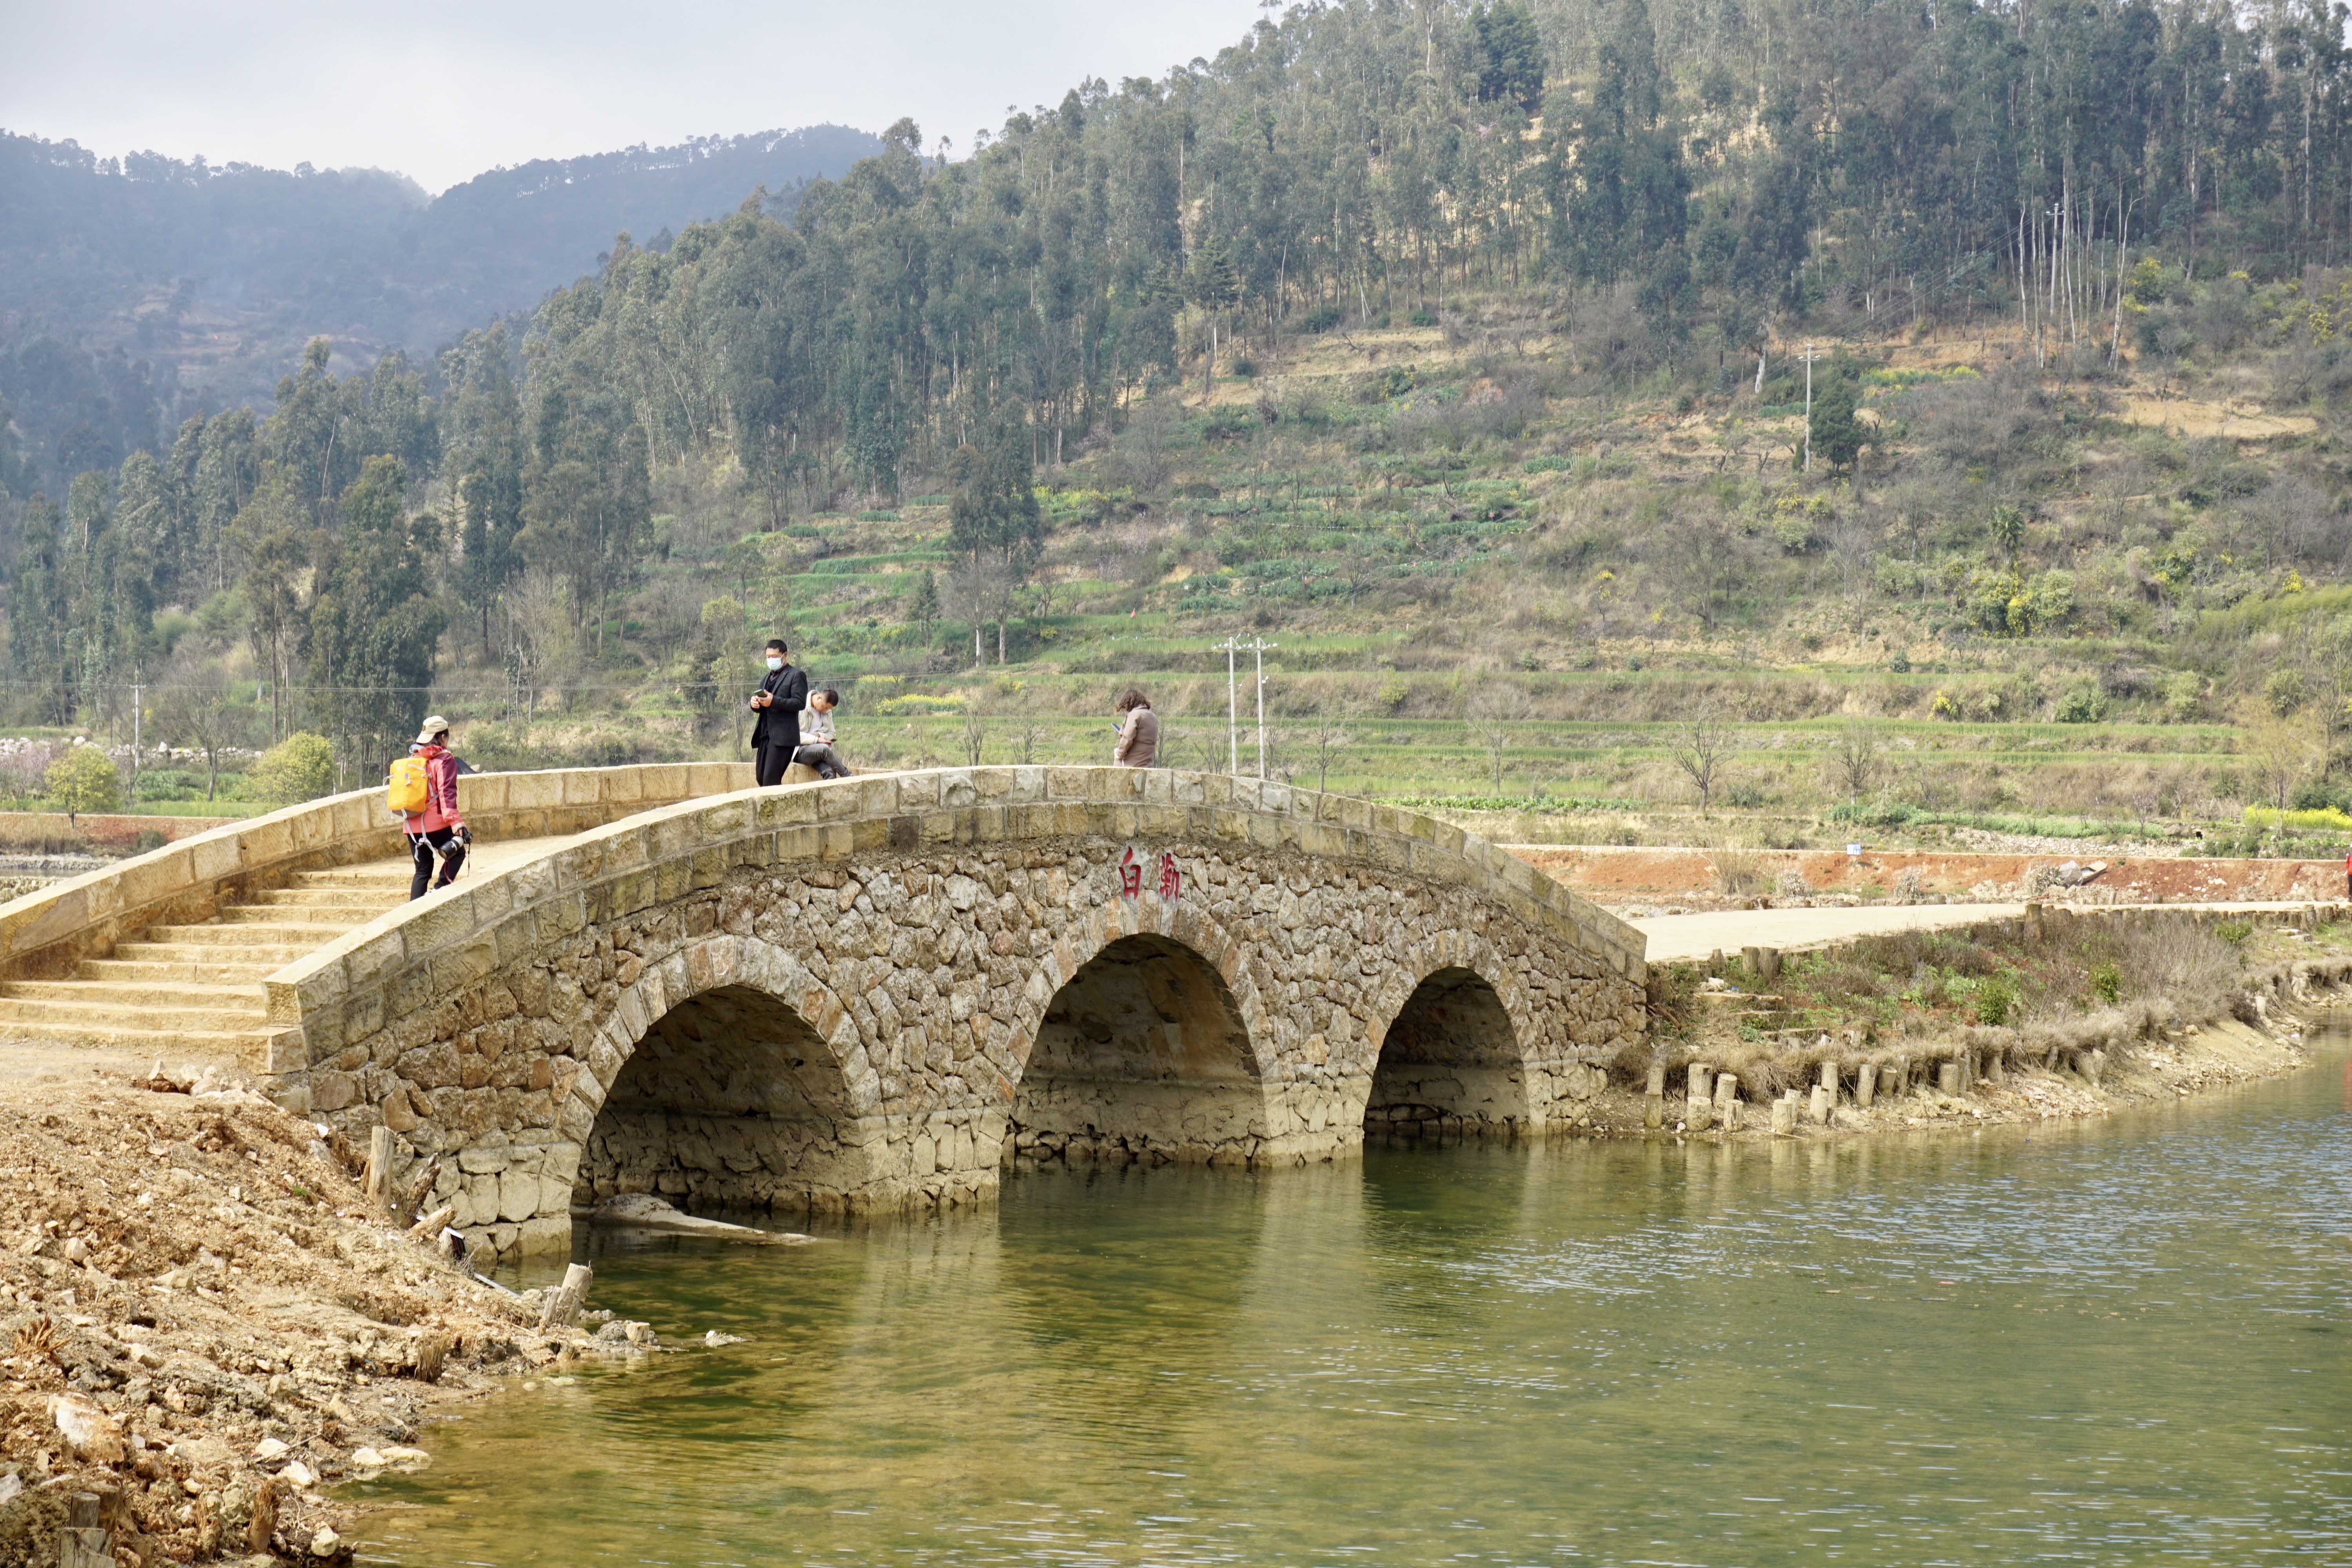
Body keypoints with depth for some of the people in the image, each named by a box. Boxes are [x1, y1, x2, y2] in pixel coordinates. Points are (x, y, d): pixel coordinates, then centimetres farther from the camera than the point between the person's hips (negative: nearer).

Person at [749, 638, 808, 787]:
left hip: (782, 736, -8)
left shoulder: (796, 676, 0)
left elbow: (800, 703, -12)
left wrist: (774, 701, -22)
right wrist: (755, 703, 0)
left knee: (770, 780, -15)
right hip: (765, 735, 8)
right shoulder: (767, 679, 24)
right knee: (761, 779, 5)